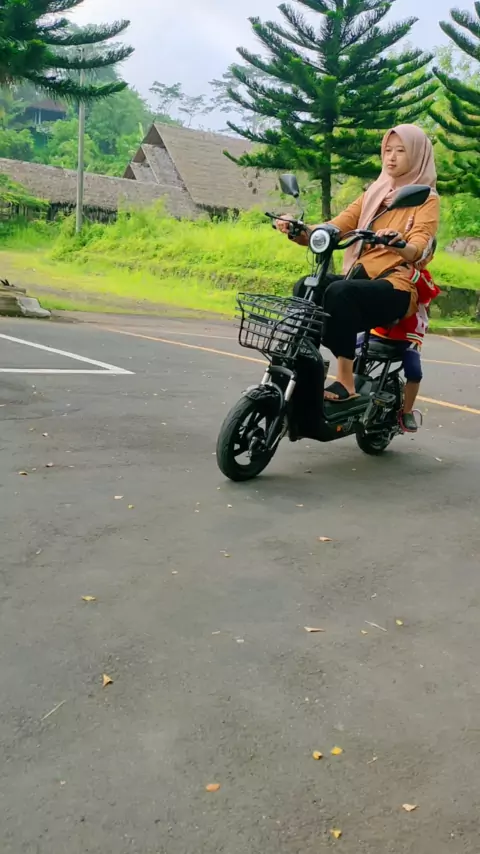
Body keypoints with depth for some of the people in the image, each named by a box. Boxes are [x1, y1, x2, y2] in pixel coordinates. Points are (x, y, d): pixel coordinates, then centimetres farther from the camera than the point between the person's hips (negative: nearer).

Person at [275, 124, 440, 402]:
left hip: (397, 287, -5)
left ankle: (346, 381, -31)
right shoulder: (374, 193, 20)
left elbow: (418, 249, -16)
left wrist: (398, 243, -40)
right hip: (361, 280, 5)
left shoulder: (427, 200, 3)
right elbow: (334, 228, 7)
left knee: (340, 292, -34)